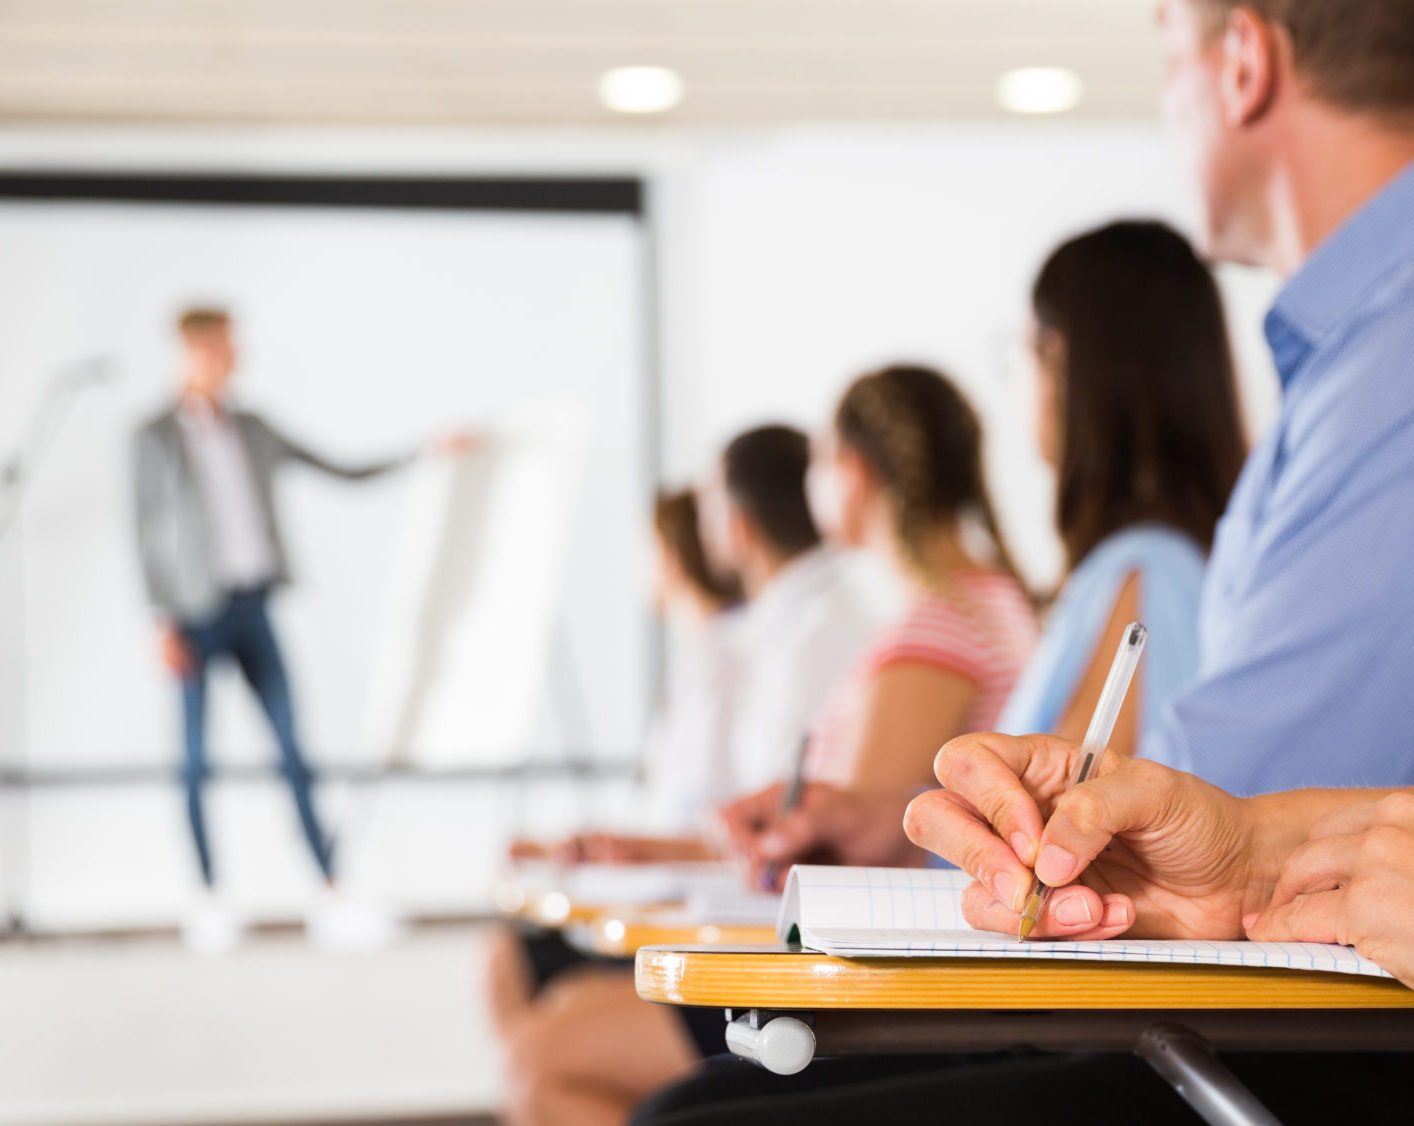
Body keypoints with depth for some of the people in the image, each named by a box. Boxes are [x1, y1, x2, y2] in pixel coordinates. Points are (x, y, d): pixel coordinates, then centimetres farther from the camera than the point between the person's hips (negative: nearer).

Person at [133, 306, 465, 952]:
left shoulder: (252, 431, 12)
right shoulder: (156, 438, -1)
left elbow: (342, 474, 17)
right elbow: (146, 535, -4)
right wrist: (164, 624, -11)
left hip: (251, 608, 4)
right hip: (196, 613, -4)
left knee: (293, 753, -1)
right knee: (197, 760, 1)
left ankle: (331, 900, -1)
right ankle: (208, 903, 10)